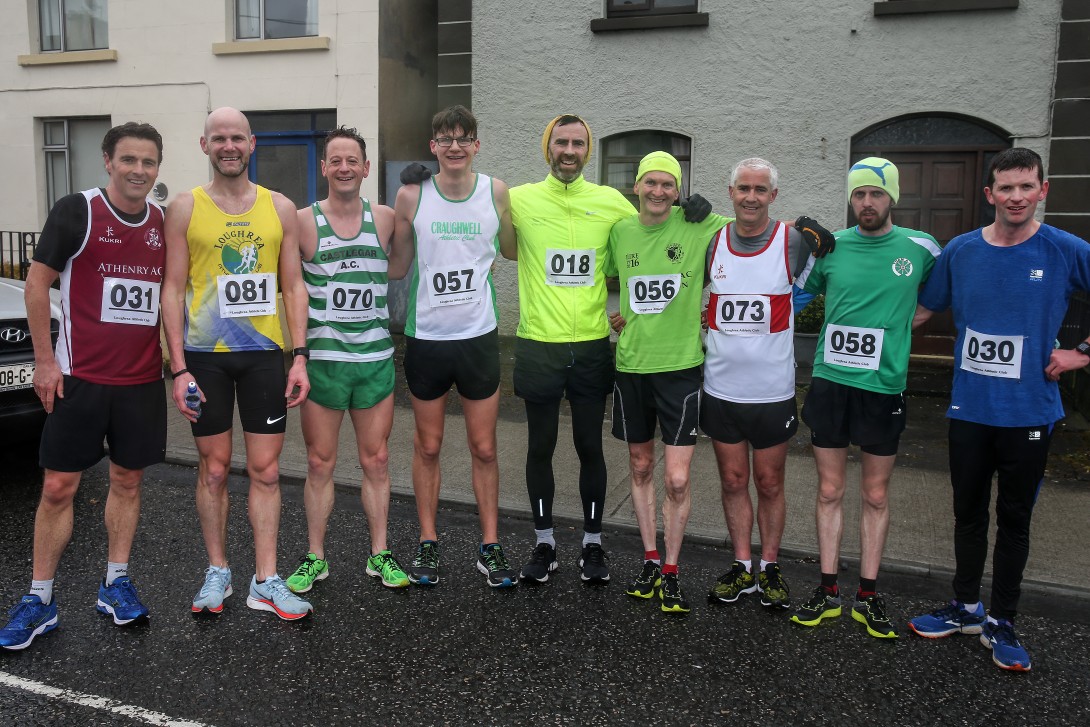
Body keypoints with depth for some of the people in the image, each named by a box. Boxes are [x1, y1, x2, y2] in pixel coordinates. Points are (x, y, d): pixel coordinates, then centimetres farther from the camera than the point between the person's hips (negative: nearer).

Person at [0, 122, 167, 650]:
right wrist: (45, 359, -8)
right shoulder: (76, 211, -6)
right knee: (58, 487, 2)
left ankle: (116, 584, 25)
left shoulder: (165, 223, 6)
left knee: (127, 480, 11)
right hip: (79, 377, -3)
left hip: (143, 379, 4)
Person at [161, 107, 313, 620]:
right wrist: (179, 368, -8)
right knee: (214, 468, 8)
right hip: (204, 354, -1)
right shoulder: (185, 208, 2)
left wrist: (300, 356, -1)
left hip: (264, 353, 1)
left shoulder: (279, 208, 7)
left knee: (266, 469, 3)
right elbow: (173, 290, -1)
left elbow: (293, 286, 7)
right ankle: (217, 572, 23)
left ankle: (265, 582, 12)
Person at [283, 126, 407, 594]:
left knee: (376, 460, 10)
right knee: (320, 463, 7)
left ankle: (379, 555, 23)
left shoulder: (384, 219, 4)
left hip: (376, 358, 2)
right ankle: (315, 557, 22)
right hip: (322, 358, -2)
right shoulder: (303, 221, -2)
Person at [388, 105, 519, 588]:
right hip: (426, 336, 0)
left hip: (479, 336, 1)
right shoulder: (411, 195, -3)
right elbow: (397, 266, 3)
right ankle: (428, 543, 25)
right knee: (428, 446, 11)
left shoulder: (496, 192, 0)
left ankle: (490, 547, 20)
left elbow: (512, 248, 14)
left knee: (484, 448, 7)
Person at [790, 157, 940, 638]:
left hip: (884, 386, -1)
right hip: (830, 380, 1)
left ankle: (868, 597, 19)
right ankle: (828, 592, 18)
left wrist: (901, 325, 7)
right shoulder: (829, 245, 3)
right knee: (830, 490, 7)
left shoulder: (920, 247, 0)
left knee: (875, 495, 8)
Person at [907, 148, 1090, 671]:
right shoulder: (961, 251, 0)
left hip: (1029, 413, -2)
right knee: (968, 513, 15)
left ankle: (1001, 623, 26)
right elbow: (923, 310, 11)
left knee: (1014, 520, 10)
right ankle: (966, 608, 32)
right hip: (969, 408, 2)